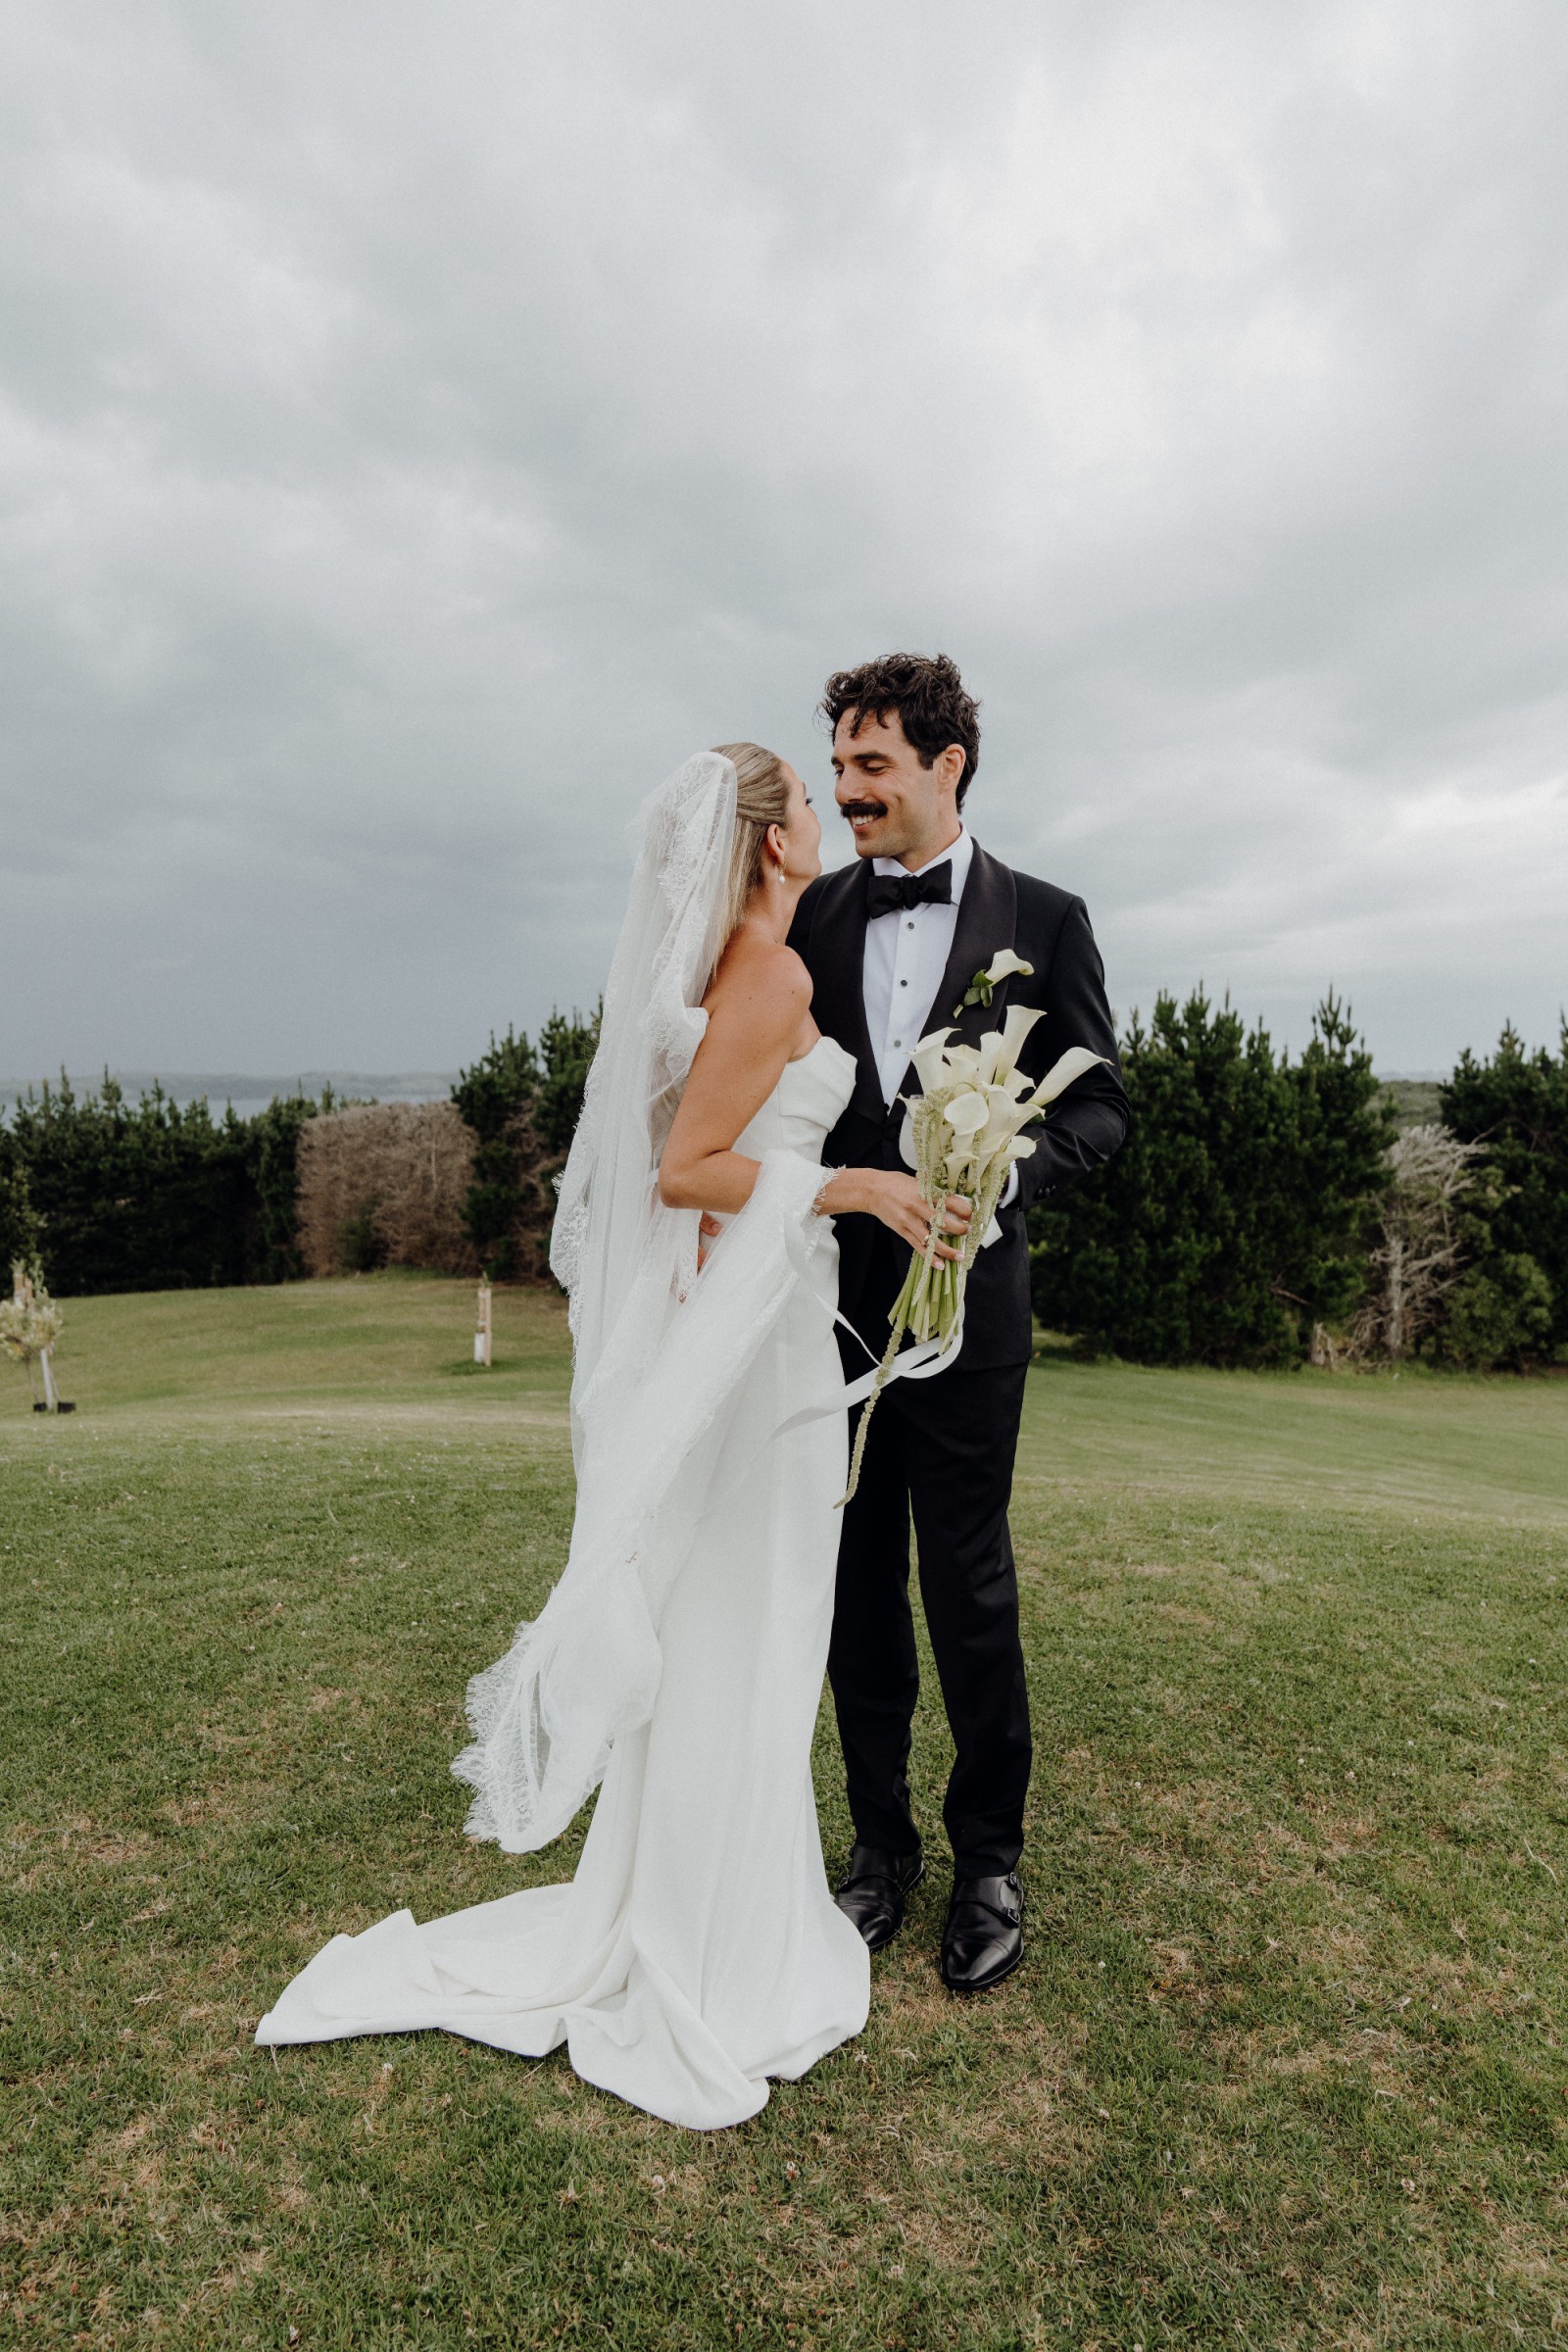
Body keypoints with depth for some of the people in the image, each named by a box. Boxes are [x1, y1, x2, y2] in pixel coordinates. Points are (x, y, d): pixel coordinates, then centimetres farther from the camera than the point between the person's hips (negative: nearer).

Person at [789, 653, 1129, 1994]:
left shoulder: (1043, 918, 2)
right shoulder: (808, 917, 8)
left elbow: (1101, 1100, 1)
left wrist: (1009, 1170, -19)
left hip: (965, 1290, -2)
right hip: (831, 1291, 3)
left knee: (969, 1582, 6)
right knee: (858, 1579, 13)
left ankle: (990, 1857, 28)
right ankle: (881, 1844, 31)